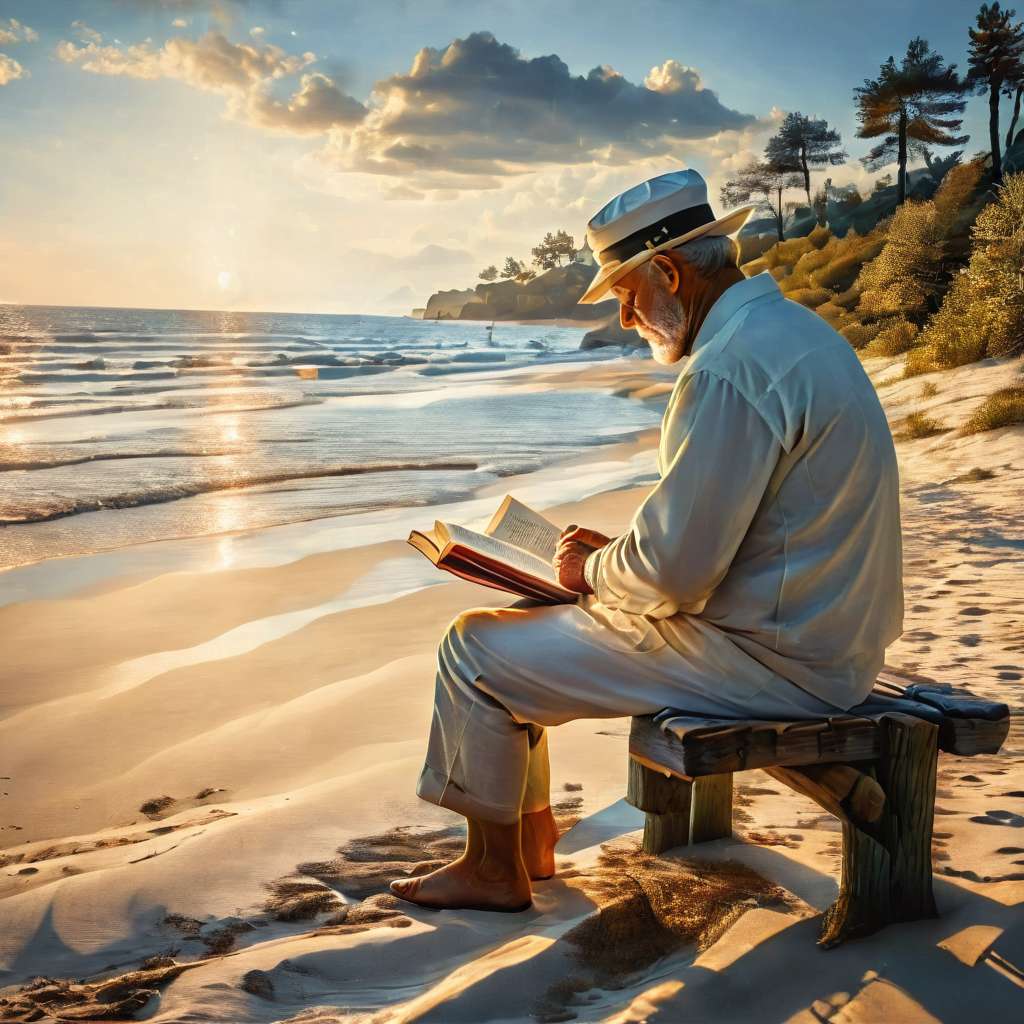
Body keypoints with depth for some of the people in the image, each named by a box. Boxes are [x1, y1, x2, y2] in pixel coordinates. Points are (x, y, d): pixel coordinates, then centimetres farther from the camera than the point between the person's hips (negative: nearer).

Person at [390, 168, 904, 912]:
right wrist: (617, 552, 11)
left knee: (476, 649, -2)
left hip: (765, 658, -11)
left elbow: (674, 571, -25)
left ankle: (495, 870, 16)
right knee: (524, 627, 20)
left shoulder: (731, 367, -24)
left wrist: (595, 571, -4)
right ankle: (531, 837, 31)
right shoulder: (789, 328, 11)